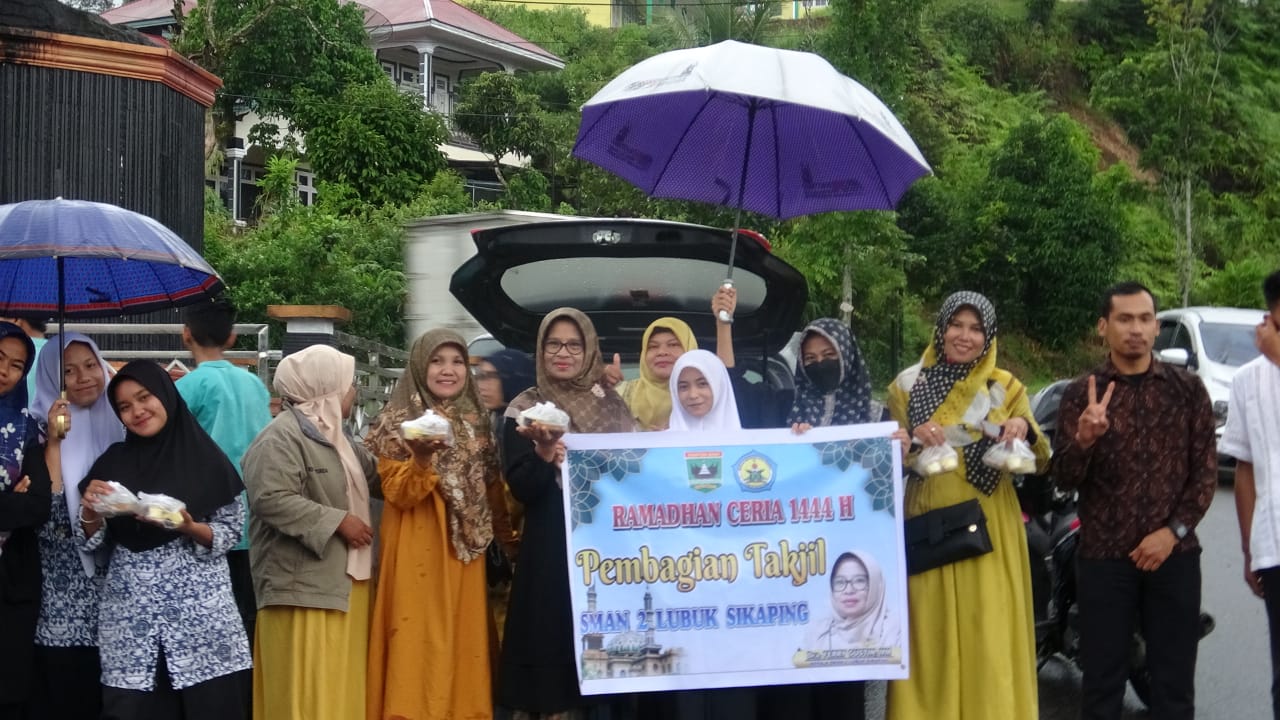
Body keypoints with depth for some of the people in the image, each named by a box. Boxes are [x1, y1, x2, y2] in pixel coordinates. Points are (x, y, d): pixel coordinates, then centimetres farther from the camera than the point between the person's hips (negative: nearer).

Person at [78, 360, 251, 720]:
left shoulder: (206, 460, 0)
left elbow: (232, 531, 1)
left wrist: (189, 528, -16)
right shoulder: (114, 462, 8)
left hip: (199, 610, -2)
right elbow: (93, 540, 10)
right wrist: (90, 511, -10)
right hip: (130, 615, 2)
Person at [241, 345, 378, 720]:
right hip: (304, 587, -10)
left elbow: (377, 474, 31)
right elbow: (272, 499, -25)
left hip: (341, 582, 10)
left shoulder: (334, 435, 19)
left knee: (339, 687, 11)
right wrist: (338, 521, -20)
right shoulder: (281, 437, -13)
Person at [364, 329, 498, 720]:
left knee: (464, 639, 6)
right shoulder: (399, 421, -5)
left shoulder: (475, 421, 11)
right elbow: (398, 494, -12)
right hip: (420, 552, -5)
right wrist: (421, 460, -28)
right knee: (421, 642, -6)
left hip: (464, 548, 5)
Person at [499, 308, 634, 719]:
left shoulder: (613, 406, 8)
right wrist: (544, 456, -22)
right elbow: (521, 488, -7)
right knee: (551, 638, -5)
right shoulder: (526, 408, 1)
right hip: (550, 551, -2)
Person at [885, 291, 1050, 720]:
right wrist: (913, 441, -15)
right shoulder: (907, 385, 5)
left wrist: (1025, 429, -16)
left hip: (989, 527, 0)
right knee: (932, 634, 1)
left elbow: (1040, 462, 4)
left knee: (990, 633, -1)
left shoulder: (1006, 387, 7)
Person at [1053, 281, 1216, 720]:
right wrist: (1083, 440, -26)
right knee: (1102, 678, 5)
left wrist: (1174, 530, -9)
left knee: (1174, 679, 8)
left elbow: (1206, 471, 3)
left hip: (1174, 554, 1)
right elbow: (1065, 481, -7)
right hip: (1104, 555, -1)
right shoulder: (1081, 394, 0)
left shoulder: (1187, 389, 4)